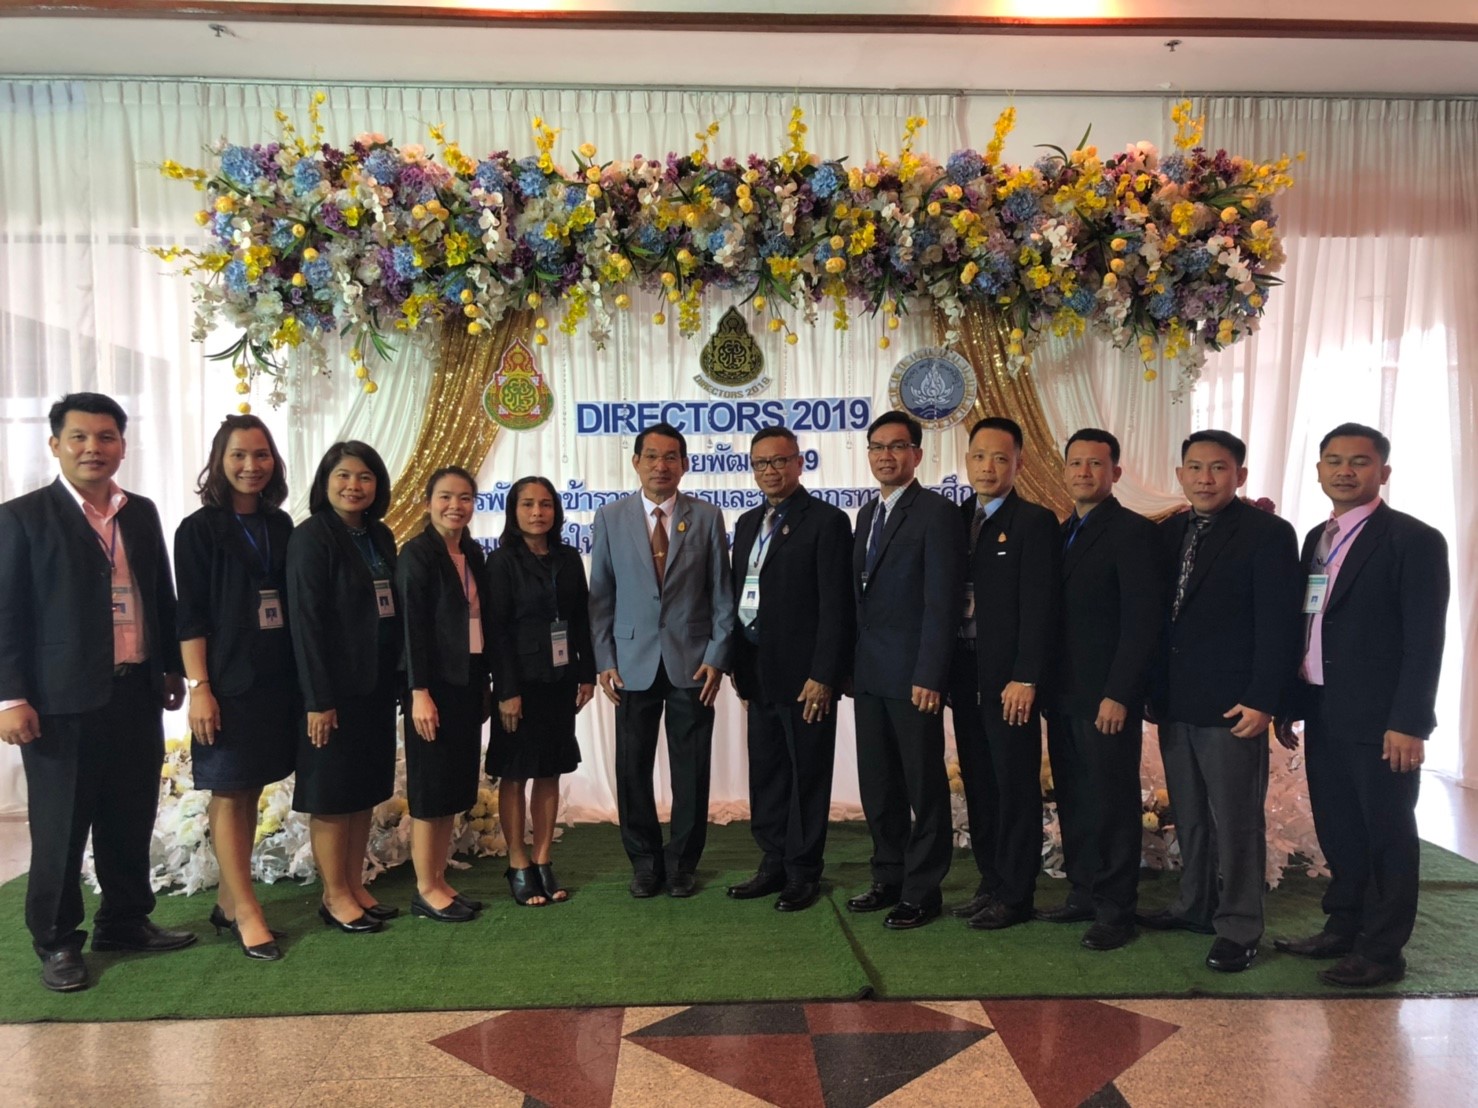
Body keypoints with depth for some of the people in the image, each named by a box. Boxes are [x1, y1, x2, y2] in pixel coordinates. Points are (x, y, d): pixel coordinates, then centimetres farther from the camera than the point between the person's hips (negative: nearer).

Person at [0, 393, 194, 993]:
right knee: (60, 829, 7)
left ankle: (125, 920, 30)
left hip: (137, 692, 5)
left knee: (132, 820, 14)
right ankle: (57, 942, 23)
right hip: (64, 699, -4)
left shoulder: (141, 513, 10)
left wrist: (172, 668, 13)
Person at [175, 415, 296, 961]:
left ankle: (228, 899, 24)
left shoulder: (279, 524, 9)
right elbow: (190, 616, -8)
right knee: (229, 792, 1)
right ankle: (246, 911, 9)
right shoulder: (198, 529, -5)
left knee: (250, 789, 12)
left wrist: (302, 675, 8)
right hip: (228, 680, -5)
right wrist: (198, 686, -14)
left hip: (277, 678, 5)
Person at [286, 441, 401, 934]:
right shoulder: (312, 538, -11)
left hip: (376, 684, 7)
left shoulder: (380, 537, 9)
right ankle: (335, 896, 17)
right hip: (335, 686, -7)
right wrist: (318, 699, -18)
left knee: (366, 788, 14)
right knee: (332, 793, 4)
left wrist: (398, 678, 8)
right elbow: (306, 621, -15)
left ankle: (356, 887, 26)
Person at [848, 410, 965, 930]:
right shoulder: (867, 513, 14)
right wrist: (851, 664, 11)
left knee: (924, 785, 5)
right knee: (877, 785, 15)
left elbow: (941, 603, -15)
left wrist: (929, 676, -20)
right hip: (869, 673, 8)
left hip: (912, 674, -7)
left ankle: (923, 890, 18)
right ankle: (888, 878, 28)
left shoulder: (936, 513, -10)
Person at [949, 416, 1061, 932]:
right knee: (978, 784, 13)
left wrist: (1026, 678, -18)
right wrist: (945, 671, 7)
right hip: (964, 674, 6)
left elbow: (1038, 606, -13)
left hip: (1008, 678, -6)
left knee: (1015, 787, 3)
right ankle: (990, 883, 26)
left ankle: (1016, 895, 15)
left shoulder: (1035, 522, -7)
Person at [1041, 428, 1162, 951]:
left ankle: (1115, 909, 14)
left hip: (1106, 697, -7)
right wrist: (1046, 685, 9)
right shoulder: (1063, 533, 14)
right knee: (1073, 801, 13)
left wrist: (1118, 695, -18)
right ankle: (1083, 894, 25)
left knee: (1112, 804, 2)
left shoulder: (1132, 531, -9)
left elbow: (1143, 622, -15)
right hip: (1064, 694, 7)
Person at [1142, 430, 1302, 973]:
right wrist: (1154, 688, 9)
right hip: (1175, 703, 6)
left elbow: (1278, 625, -11)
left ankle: (1239, 929, 15)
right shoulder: (1169, 532, 11)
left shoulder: (1268, 533, -7)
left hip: (1232, 705, -6)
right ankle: (1195, 905, 30)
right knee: (1189, 818, 15)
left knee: (1235, 822, 2)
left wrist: (1262, 700, -16)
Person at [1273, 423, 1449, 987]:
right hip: (1324, 714, 7)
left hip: (1380, 720, -6)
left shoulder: (1414, 540, -9)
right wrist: (1291, 703, 10)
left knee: (1386, 834, 6)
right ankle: (1342, 929, 30)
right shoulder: (1317, 539, 12)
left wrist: (1409, 723, -18)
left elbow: (1425, 641, -13)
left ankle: (1382, 952, 18)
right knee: (1338, 830, 16)